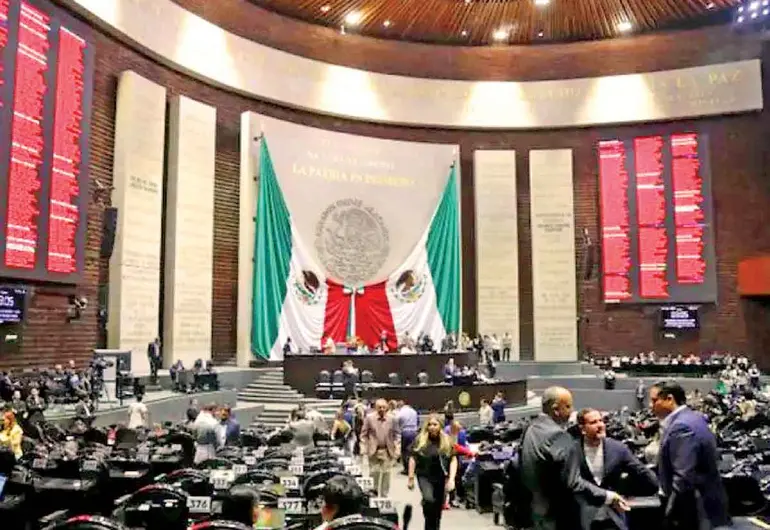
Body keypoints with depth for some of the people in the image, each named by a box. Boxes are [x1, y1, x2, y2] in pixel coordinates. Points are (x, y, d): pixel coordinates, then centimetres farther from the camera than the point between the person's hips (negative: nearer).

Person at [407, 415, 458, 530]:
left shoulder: (447, 441, 0)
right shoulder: (420, 439, -2)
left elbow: (453, 460, -2)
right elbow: (413, 459, 3)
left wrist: (451, 479, -12)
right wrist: (410, 478, 1)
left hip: (441, 478, 2)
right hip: (424, 476, -2)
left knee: (438, 507, 8)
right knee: (429, 500, -24)